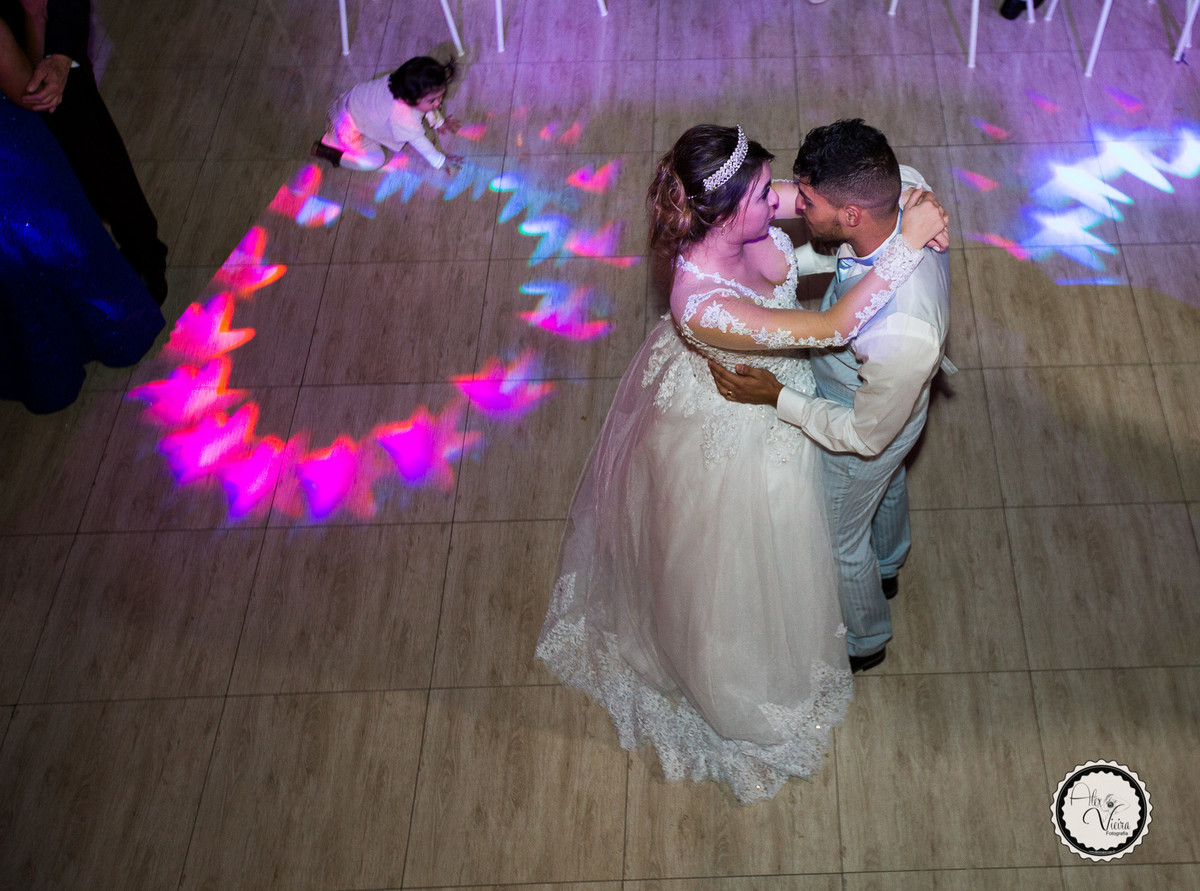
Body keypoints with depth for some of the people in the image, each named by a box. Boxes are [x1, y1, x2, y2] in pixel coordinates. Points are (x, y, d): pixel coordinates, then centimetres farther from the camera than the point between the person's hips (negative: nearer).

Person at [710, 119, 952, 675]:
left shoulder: (902, 331, -50)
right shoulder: (904, 191, -30)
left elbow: (866, 435, -31)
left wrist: (775, 397, -26)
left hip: (863, 431, -7)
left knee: (840, 538, 24)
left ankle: (864, 643, 57)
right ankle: (887, 567, 72)